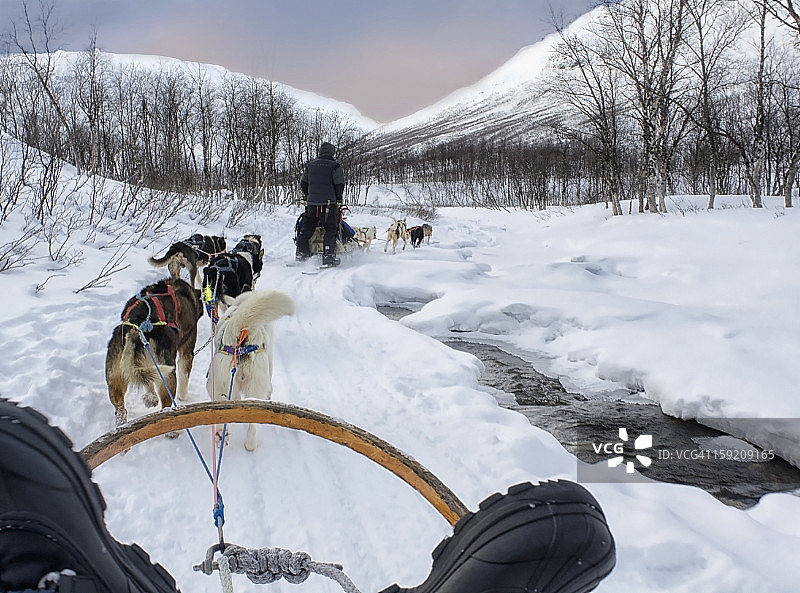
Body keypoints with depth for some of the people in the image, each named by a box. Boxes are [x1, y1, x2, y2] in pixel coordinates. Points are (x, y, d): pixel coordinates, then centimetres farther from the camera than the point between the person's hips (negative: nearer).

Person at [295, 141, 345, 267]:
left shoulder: (310, 165, 13)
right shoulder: (335, 166, -4)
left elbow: (303, 183, 17)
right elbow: (339, 185, -5)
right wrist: (338, 199, 10)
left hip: (311, 202, 5)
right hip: (329, 203, -5)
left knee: (306, 229, 14)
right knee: (331, 229, -3)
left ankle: (301, 253, 15)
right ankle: (328, 256, -13)